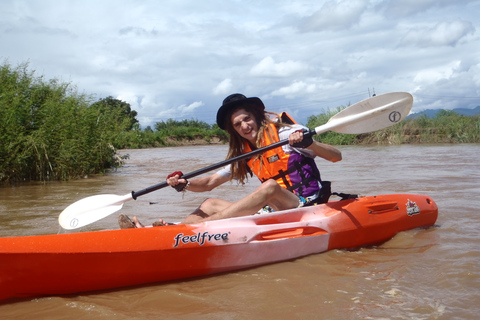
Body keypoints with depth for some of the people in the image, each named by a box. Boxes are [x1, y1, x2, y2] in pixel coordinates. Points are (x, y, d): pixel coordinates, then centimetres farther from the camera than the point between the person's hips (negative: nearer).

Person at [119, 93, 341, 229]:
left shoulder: (285, 133, -5)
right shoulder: (244, 155, 11)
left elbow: (336, 157, -10)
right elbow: (209, 183, 9)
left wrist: (308, 143, -29)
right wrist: (184, 184, -11)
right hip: (274, 210, 6)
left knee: (270, 186, -34)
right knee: (211, 204, -2)